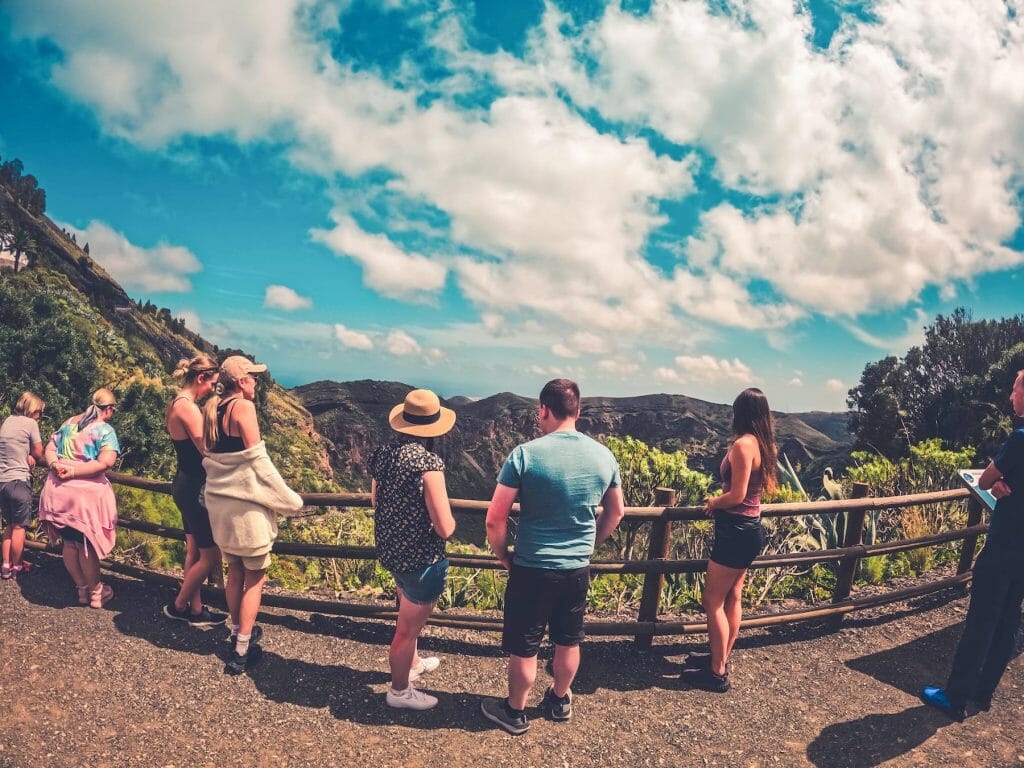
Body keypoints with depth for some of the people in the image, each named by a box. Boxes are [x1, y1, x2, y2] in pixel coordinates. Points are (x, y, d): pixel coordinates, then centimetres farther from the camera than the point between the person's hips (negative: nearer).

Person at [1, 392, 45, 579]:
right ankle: (16, 567, 13)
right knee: (19, 526, 5)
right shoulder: (30, 423, -8)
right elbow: (38, 453, -5)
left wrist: (27, 456, -1)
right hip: (19, 480, -7)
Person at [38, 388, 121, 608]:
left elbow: (49, 449, 12)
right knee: (87, 545, 6)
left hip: (59, 491, 6)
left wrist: (55, 465, -6)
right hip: (86, 493, -6)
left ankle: (82, 589, 29)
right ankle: (95, 592, 20)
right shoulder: (105, 430, -9)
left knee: (69, 543, 16)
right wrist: (74, 471, -16)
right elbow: (106, 462, -22)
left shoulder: (69, 423, 12)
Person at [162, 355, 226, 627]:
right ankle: (178, 606, 17)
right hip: (194, 488, -11)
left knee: (194, 552, 17)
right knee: (211, 557, 1)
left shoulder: (176, 404, 10)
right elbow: (208, 450, -25)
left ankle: (196, 610, 26)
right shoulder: (187, 406, -21)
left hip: (185, 485, 11)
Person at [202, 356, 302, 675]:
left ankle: (238, 632, 35)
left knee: (235, 571, 22)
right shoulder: (243, 406, -16)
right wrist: (287, 499, -11)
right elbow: (258, 460, -18)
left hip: (219, 501, 8)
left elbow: (210, 456, 13)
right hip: (247, 503, -8)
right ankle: (242, 652, 9)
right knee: (255, 578, 5)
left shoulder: (211, 409, 7)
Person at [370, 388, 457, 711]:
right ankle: (399, 691, 35)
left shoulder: (382, 453, -4)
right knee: (408, 627, 14)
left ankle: (412, 662, 55)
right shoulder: (428, 463, -27)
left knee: (409, 614, 31)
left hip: (388, 549, 8)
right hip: (421, 559, -8)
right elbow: (445, 528, -26)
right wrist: (450, 520, -4)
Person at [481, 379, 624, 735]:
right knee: (568, 641, 24)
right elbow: (615, 513, 10)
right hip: (578, 569, 4)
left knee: (524, 647, 15)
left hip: (532, 569, -4)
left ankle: (515, 712, 34)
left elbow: (495, 520, -17)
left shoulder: (525, 454, -19)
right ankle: (560, 701, 45)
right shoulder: (604, 456, -5)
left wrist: (503, 556, 1)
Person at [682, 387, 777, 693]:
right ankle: (721, 658, 32)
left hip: (736, 530, -9)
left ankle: (717, 674, 10)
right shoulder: (766, 445, 5)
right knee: (732, 598, 19)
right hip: (751, 527, 9)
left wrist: (714, 502, -1)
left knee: (713, 601, 1)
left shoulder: (743, 444, -21)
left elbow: (736, 496, -22)